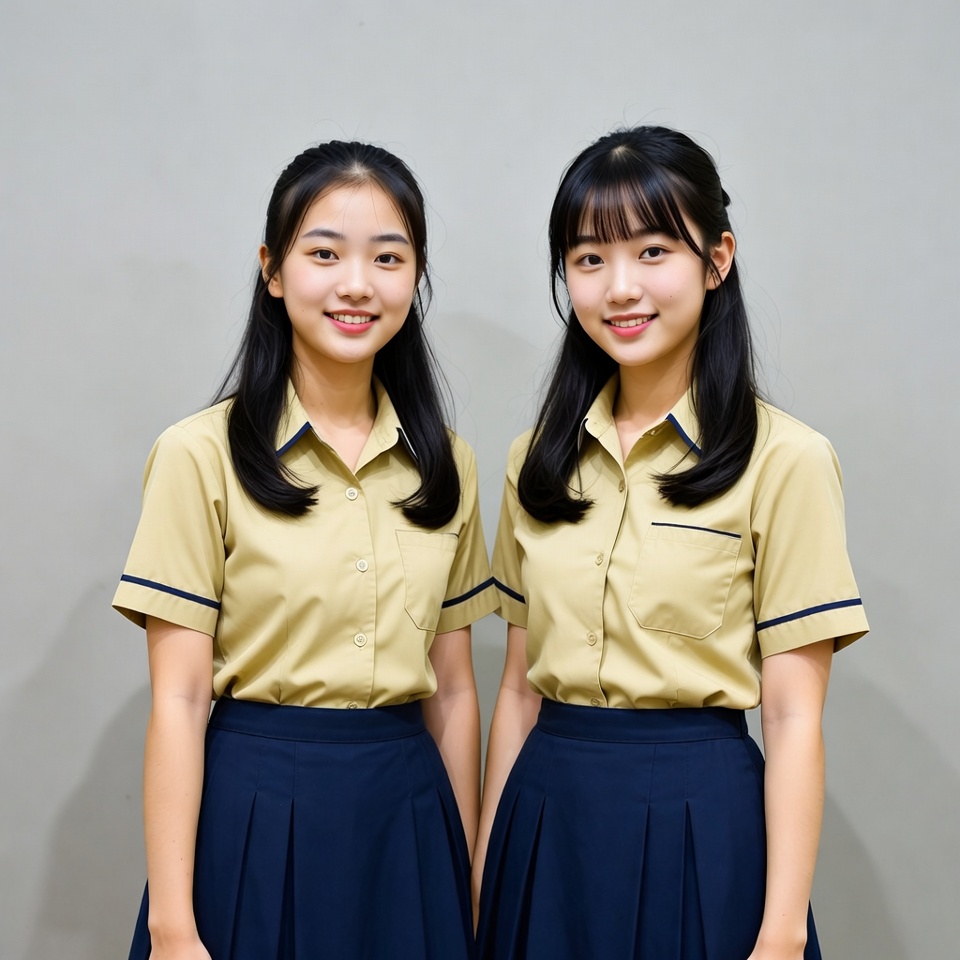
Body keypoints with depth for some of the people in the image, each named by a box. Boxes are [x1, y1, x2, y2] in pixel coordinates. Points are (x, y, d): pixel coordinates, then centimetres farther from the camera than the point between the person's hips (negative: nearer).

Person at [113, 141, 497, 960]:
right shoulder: (203, 455, -9)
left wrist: (471, 880, 9)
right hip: (256, 813, -4)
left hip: (407, 820, 4)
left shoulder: (446, 465, 5)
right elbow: (178, 700, -10)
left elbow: (453, 689, 9)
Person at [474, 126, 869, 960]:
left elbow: (793, 718, -10)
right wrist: (485, 878, 9)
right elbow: (520, 687, 9)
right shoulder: (538, 461, 6)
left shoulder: (783, 460, -10)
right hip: (549, 822, 4)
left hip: (696, 822, -4)